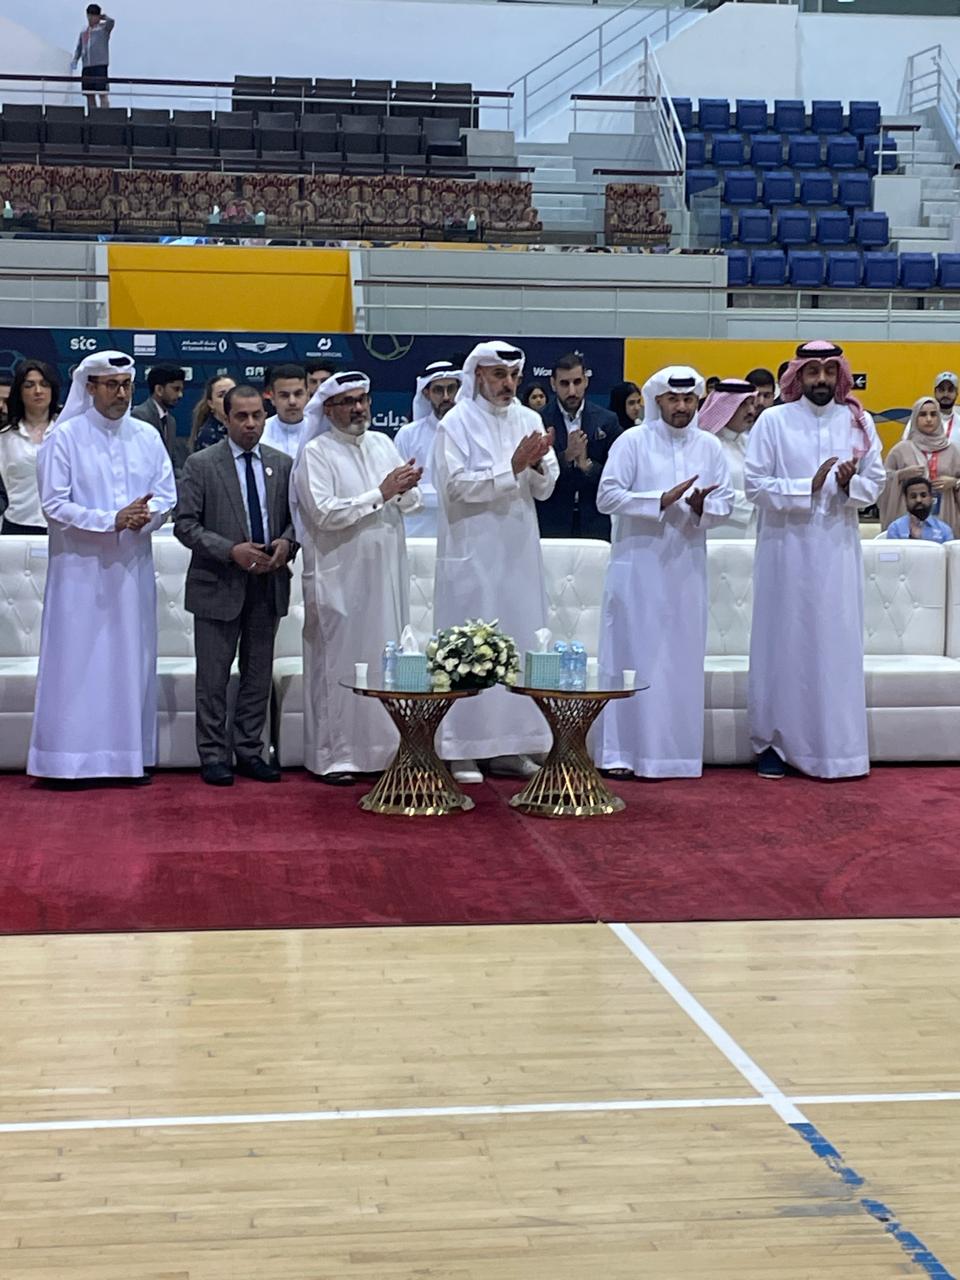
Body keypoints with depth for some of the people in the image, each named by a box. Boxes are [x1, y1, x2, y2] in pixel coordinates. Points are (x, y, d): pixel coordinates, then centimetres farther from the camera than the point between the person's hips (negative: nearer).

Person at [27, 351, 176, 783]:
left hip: (132, 566, 4)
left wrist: (147, 515, -14)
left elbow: (167, 496, 9)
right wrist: (112, 520, -17)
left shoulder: (148, 437, 8)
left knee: (132, 660, 6)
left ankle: (130, 756, 13)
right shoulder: (64, 438, -4)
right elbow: (54, 505, -9)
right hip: (81, 568, -4)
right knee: (78, 662, -2)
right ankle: (71, 759, 3)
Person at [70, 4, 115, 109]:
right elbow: (79, 48, 20)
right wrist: (74, 60, 4)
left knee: (102, 94, -12)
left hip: (100, 65, -6)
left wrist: (103, 17, 0)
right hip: (87, 66, 6)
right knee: (89, 94, 7)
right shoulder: (84, 30, 18)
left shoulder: (104, 28, 2)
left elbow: (112, 21, -20)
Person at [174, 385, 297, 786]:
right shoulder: (201, 464, -4)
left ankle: (249, 752, 19)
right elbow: (184, 524, -7)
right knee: (213, 678, 2)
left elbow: (295, 517, 14)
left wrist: (286, 542, -9)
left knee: (259, 675, 10)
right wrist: (231, 551, -18)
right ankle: (214, 756, 10)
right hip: (219, 586, -4)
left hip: (267, 585, 4)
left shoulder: (282, 464, 9)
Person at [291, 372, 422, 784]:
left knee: (388, 658, 8)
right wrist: (381, 494, -14)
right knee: (339, 662, -1)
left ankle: (385, 748, 16)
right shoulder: (316, 453, -6)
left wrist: (403, 488, -12)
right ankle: (335, 757, 5)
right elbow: (325, 513, -16)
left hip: (386, 573, 6)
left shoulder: (383, 444, 12)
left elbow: (412, 501, 11)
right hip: (340, 576, -6)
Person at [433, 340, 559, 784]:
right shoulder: (457, 423, -4)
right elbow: (457, 485, -13)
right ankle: (464, 751, 2)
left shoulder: (529, 420, 11)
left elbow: (545, 489, 9)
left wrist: (538, 465, -12)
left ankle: (509, 746, 14)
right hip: (473, 553, -5)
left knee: (519, 645, 6)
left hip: (519, 551, 5)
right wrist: (512, 468, -17)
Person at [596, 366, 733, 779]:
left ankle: (677, 752, 11)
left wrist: (703, 506, -13)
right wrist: (662, 500, -16)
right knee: (632, 656, -3)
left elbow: (726, 501, 9)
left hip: (686, 565, 4)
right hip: (638, 563, -3)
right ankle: (621, 751, 1)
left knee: (683, 659, 5)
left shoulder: (710, 447, 10)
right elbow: (607, 497, -9)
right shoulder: (632, 442, -1)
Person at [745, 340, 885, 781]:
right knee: (782, 644, 2)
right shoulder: (773, 421, -2)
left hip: (838, 548, 2)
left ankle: (836, 746, 9)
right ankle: (771, 741, 11)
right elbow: (754, 483, -6)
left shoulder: (859, 422, 6)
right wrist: (808, 487, -14)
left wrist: (849, 484, -13)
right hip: (786, 546, -2)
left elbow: (875, 483, 8)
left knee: (837, 644, 3)